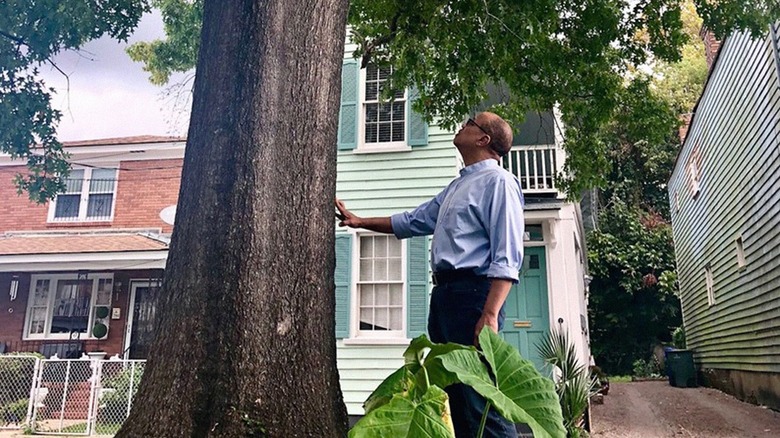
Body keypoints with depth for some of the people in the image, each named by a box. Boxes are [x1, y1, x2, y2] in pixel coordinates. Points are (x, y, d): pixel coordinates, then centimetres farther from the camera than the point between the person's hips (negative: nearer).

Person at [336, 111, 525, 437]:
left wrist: (490, 315, -25)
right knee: (453, 393, 15)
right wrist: (359, 221, 30)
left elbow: (506, 258, -16)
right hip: (444, 294, 10)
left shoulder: (498, 182, -6)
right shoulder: (457, 186, 23)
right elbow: (413, 221, 32)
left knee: (481, 398, -10)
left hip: (472, 293, -10)